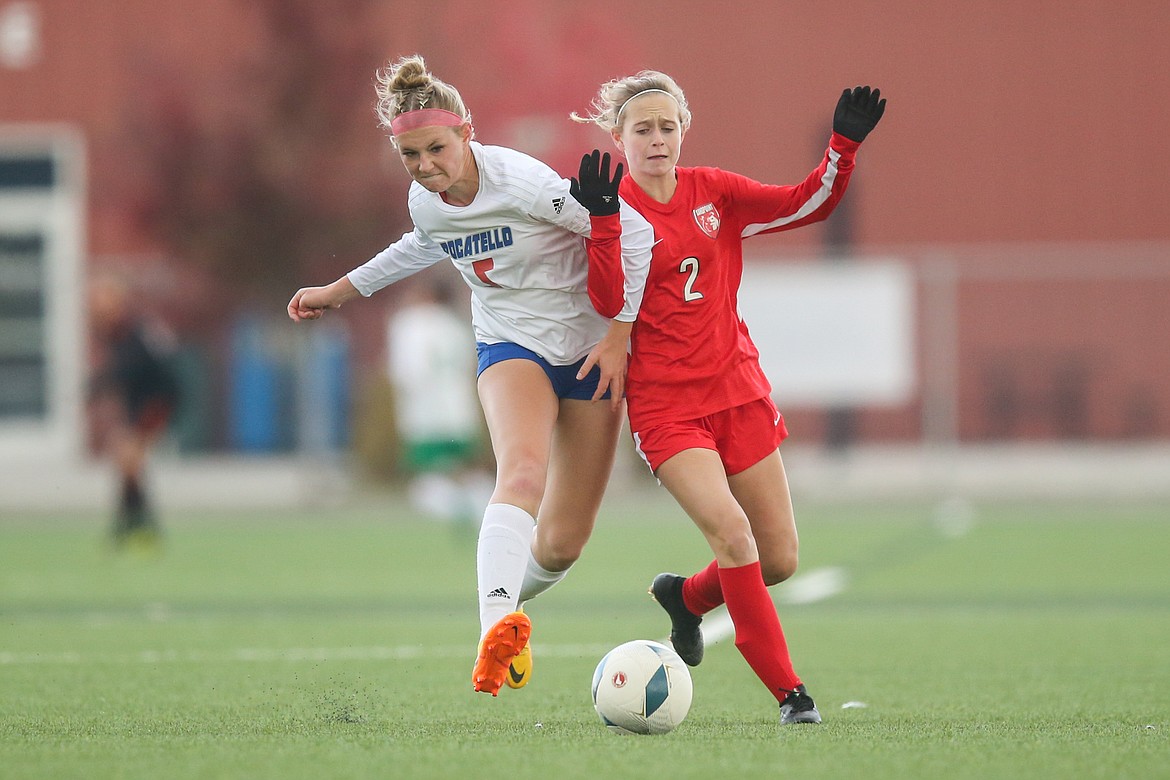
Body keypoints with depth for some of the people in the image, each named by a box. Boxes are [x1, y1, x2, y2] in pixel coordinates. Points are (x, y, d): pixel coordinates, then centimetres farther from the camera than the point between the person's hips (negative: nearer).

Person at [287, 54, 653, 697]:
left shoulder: (522, 182, -24)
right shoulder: (425, 202, -5)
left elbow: (634, 232, -19)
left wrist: (620, 335, -17)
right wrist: (343, 290, 29)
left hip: (590, 353, -2)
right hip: (511, 348, 2)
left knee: (561, 544, 0)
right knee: (522, 471, -32)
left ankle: (512, 599, 35)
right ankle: (496, 625, -51)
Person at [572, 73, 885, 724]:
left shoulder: (714, 193, 7)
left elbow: (806, 205, 10)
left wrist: (845, 145, -4)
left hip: (737, 390, 5)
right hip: (665, 405, -5)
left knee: (780, 561, 5)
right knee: (731, 530, -23)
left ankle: (687, 597, 37)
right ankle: (789, 690, -15)